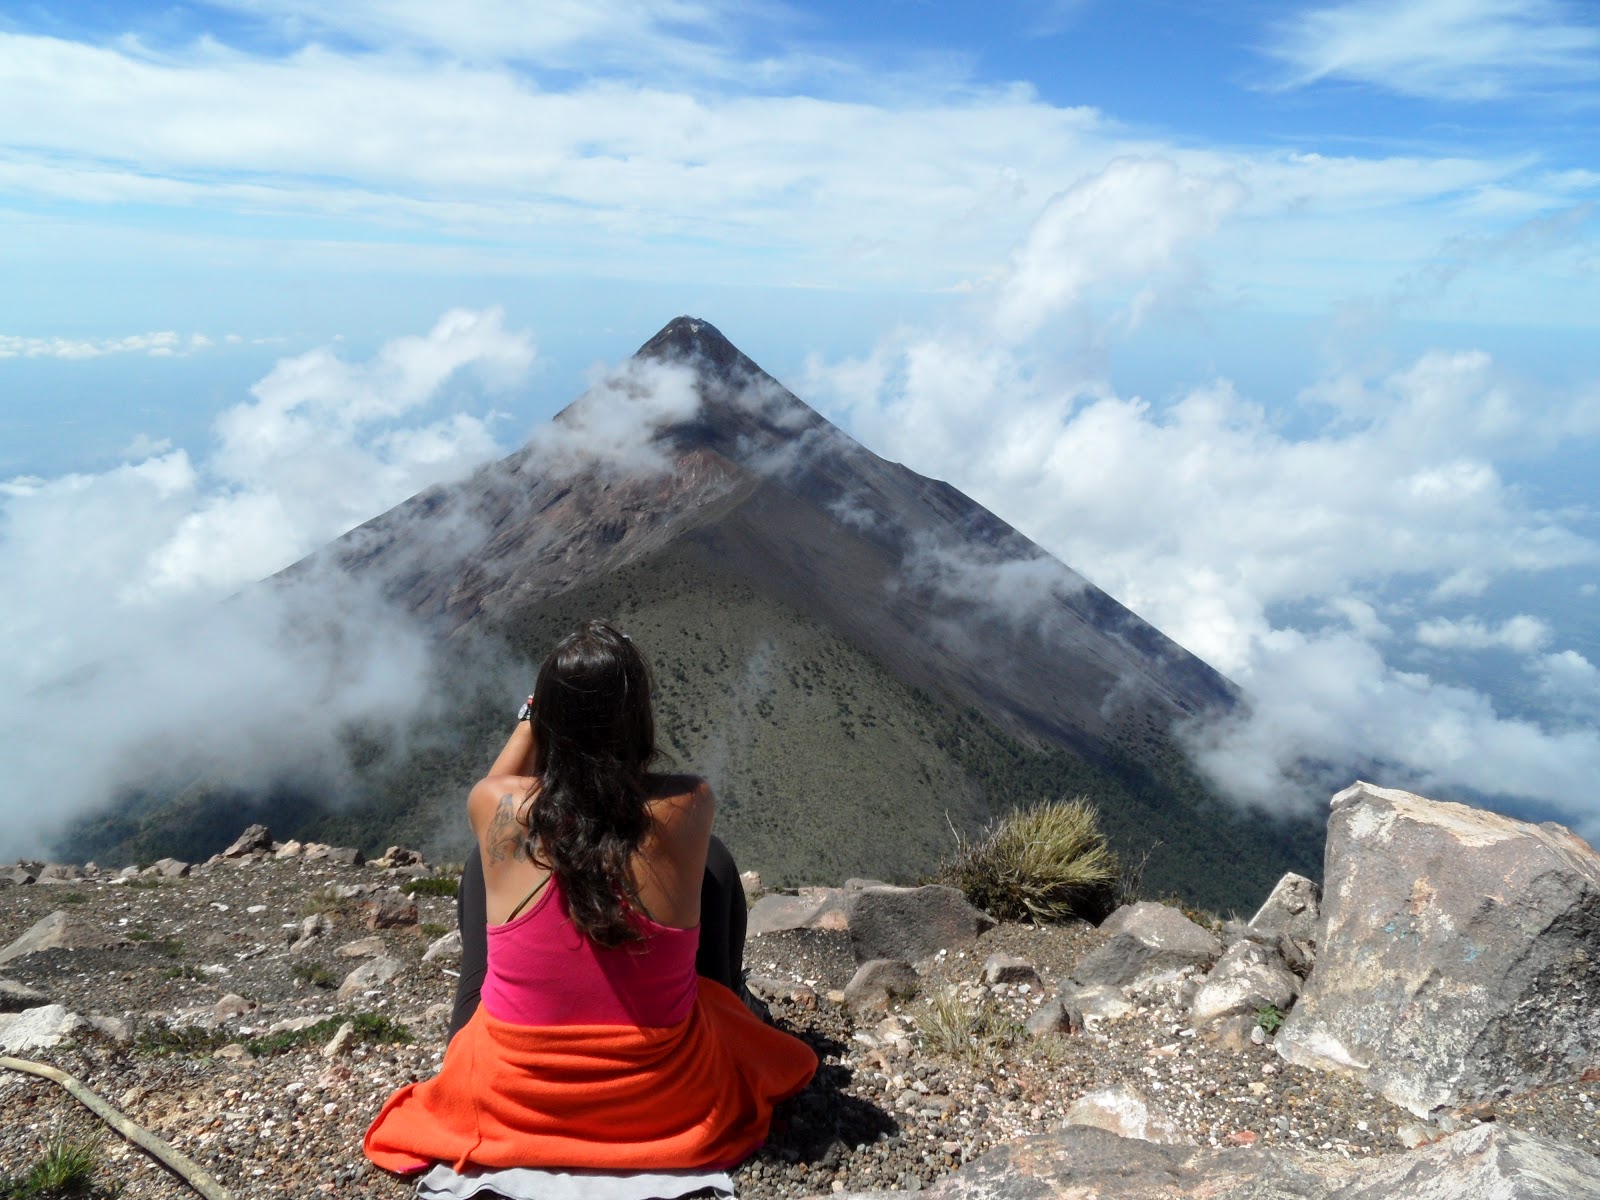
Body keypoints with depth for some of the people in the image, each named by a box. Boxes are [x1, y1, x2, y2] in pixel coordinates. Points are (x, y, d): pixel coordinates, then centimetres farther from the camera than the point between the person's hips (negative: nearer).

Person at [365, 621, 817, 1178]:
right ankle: (728, 1012, 48)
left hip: (511, 1101, 1)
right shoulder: (688, 807, -21)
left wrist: (536, 713, 15)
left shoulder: (496, 808, -19)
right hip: (667, 1103, 0)